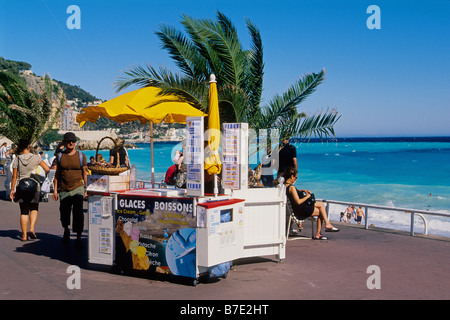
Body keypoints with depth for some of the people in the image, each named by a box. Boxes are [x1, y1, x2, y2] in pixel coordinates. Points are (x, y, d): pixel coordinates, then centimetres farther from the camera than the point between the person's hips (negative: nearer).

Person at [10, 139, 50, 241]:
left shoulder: (17, 159, -1)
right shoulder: (36, 157, -4)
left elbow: (14, 176, -1)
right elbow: (47, 169, -7)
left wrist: (12, 190, 6)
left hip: (21, 186, 1)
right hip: (34, 186, -1)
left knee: (24, 211, 7)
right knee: (34, 209, 13)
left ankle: (24, 235, 6)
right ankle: (32, 229, -7)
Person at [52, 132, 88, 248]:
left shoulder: (81, 156, 2)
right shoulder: (60, 156, 7)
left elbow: (85, 174, 4)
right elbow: (57, 174, 10)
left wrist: (86, 189, 2)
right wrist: (55, 190, 6)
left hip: (78, 188, -2)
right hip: (64, 190, 3)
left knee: (78, 213, -13)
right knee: (64, 212, 13)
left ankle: (78, 238, -7)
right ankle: (66, 231, 41)